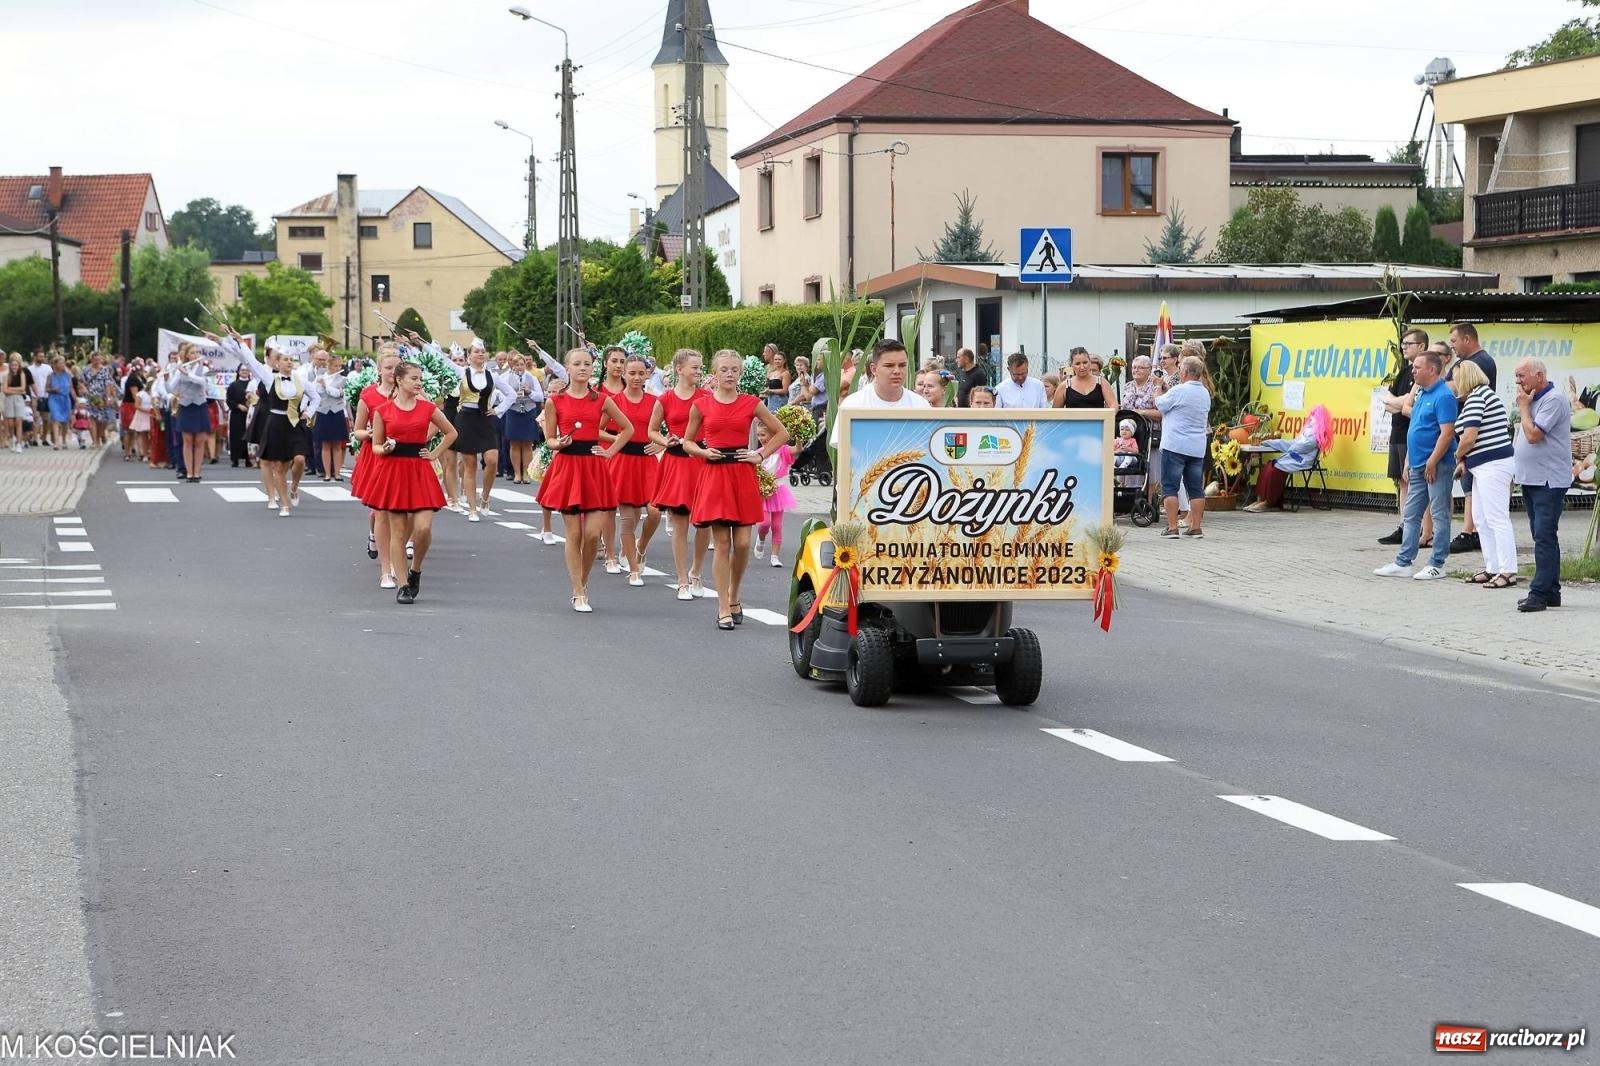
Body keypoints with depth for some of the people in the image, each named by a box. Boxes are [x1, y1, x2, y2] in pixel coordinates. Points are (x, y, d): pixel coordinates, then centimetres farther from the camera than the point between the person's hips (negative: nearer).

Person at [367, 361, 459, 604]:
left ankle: (415, 570, 15)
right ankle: (402, 585, 8)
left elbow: (451, 432, 17)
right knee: (398, 532, 1)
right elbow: (375, 445, 7)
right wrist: (385, 449, -14)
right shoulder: (383, 411, 1)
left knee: (423, 528, -11)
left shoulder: (428, 409, 4)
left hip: (420, 472, 1)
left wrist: (435, 454, 8)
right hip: (392, 471, -1)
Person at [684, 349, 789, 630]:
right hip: (714, 475, -1)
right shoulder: (702, 405, 4)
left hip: (743, 476, 1)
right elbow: (687, 441, 14)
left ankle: (734, 597, 21)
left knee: (742, 544, -3)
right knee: (721, 543, -3)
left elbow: (782, 433, 11)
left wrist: (761, 455, 1)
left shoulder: (750, 404, 4)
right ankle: (724, 609, 1)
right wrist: (704, 451, -4)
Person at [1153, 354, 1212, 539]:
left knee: (1170, 487, -1)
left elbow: (1160, 405, -1)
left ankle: (1172, 527, -6)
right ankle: (1195, 527, 8)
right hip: (1197, 447, 7)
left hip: (1175, 445, -6)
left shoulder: (1178, 390, -13)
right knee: (1195, 487, 9)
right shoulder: (1205, 393, 10)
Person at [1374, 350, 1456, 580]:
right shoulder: (1421, 394, 15)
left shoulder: (1443, 397, -14)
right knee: (1411, 516, 10)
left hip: (1436, 466, -10)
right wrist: (1409, 461, 18)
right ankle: (1403, 563, 14)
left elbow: (1447, 433, -20)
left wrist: (1432, 463, -20)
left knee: (1439, 515, -2)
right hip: (1418, 466, 10)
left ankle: (1437, 565, 2)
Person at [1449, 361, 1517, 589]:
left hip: (1491, 465, -11)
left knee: (1497, 518, -10)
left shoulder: (1475, 398, -13)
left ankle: (1508, 571, -11)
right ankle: (1492, 568, 17)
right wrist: (1465, 460, 11)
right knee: (1482, 519, 14)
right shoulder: (1486, 393, 19)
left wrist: (1458, 456, 0)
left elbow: (1469, 437, -19)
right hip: (1487, 465, 11)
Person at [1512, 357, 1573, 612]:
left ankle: (1540, 593, -17)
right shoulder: (1533, 400, 16)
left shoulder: (1553, 400, -14)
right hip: (1531, 480, 10)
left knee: (1545, 536, -13)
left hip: (1549, 482, -10)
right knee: (1543, 537, 12)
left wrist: (1523, 407, -10)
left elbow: (1533, 434, -21)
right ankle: (1551, 593, 17)